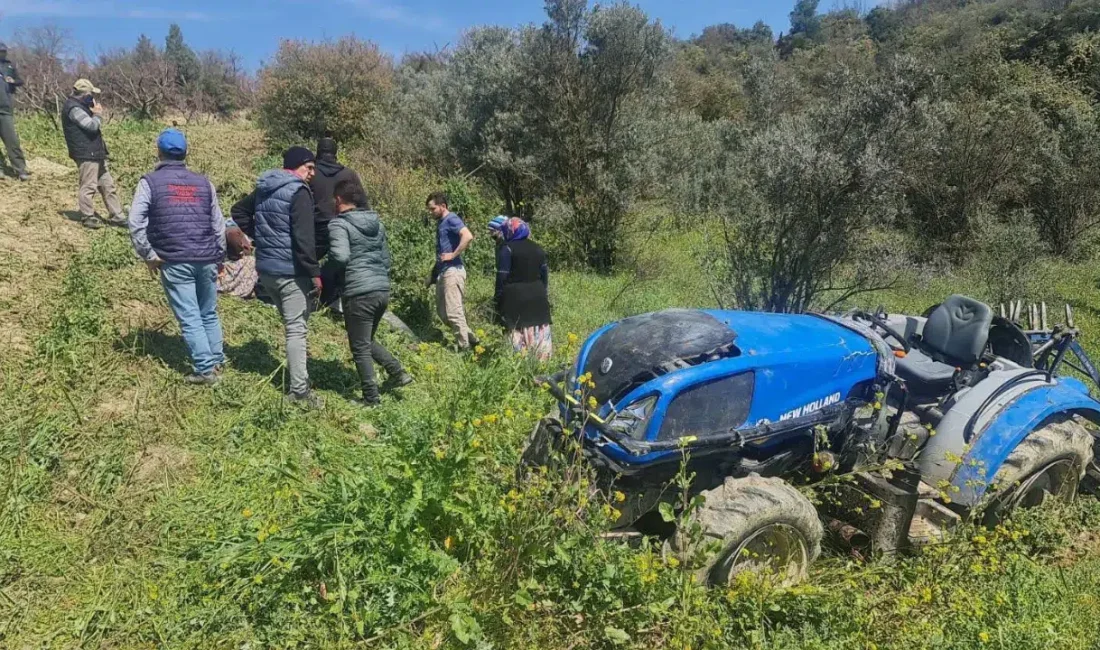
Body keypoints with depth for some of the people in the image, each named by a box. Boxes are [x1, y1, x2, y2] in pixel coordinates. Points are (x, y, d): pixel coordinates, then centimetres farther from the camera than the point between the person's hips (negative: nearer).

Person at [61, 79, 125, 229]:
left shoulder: (80, 106, 18)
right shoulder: (73, 108, -15)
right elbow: (92, 126, -21)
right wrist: (97, 114, -6)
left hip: (96, 153, 11)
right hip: (86, 154, -11)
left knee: (107, 184, 11)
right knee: (88, 186, -3)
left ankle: (117, 216, 15)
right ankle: (88, 217, 7)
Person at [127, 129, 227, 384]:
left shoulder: (150, 182, 1)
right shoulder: (203, 182, 11)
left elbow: (135, 222, -9)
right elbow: (219, 224, 11)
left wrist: (149, 255, -2)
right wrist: (220, 256, 19)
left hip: (174, 262, -3)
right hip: (207, 259, 4)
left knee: (189, 318, 0)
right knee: (209, 314, 16)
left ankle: (205, 369, 0)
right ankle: (217, 361, 22)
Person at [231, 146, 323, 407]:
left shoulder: (264, 188, 13)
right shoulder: (298, 192, -14)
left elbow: (238, 211, 26)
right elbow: (304, 238, -21)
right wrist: (315, 273, -18)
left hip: (265, 268, 9)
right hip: (291, 271, -9)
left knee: (291, 324, 21)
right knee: (297, 329, -6)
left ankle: (296, 372, 31)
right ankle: (299, 390, -5)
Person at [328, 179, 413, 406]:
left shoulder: (339, 224, -7)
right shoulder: (377, 222, 15)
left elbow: (341, 257, -21)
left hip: (358, 293, -7)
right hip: (383, 290, 7)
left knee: (360, 348, 5)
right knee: (368, 340, 25)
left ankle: (371, 398, 11)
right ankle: (398, 373, 17)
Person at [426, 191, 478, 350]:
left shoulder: (451, 219, -10)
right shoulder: (441, 222, 18)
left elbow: (468, 236, -28)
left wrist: (453, 255, -21)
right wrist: (433, 274, 22)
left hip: (452, 271, -10)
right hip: (442, 272, 10)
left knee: (453, 312, -8)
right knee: (443, 313, 13)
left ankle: (465, 348, 2)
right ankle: (470, 338, 21)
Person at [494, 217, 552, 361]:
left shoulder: (507, 249, -7)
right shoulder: (538, 249, 12)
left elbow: (502, 277, -9)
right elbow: (545, 274, 14)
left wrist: (498, 300, -3)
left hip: (515, 297, -6)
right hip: (537, 296, 6)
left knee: (518, 332, -4)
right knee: (539, 332, 8)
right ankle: (542, 361, 11)